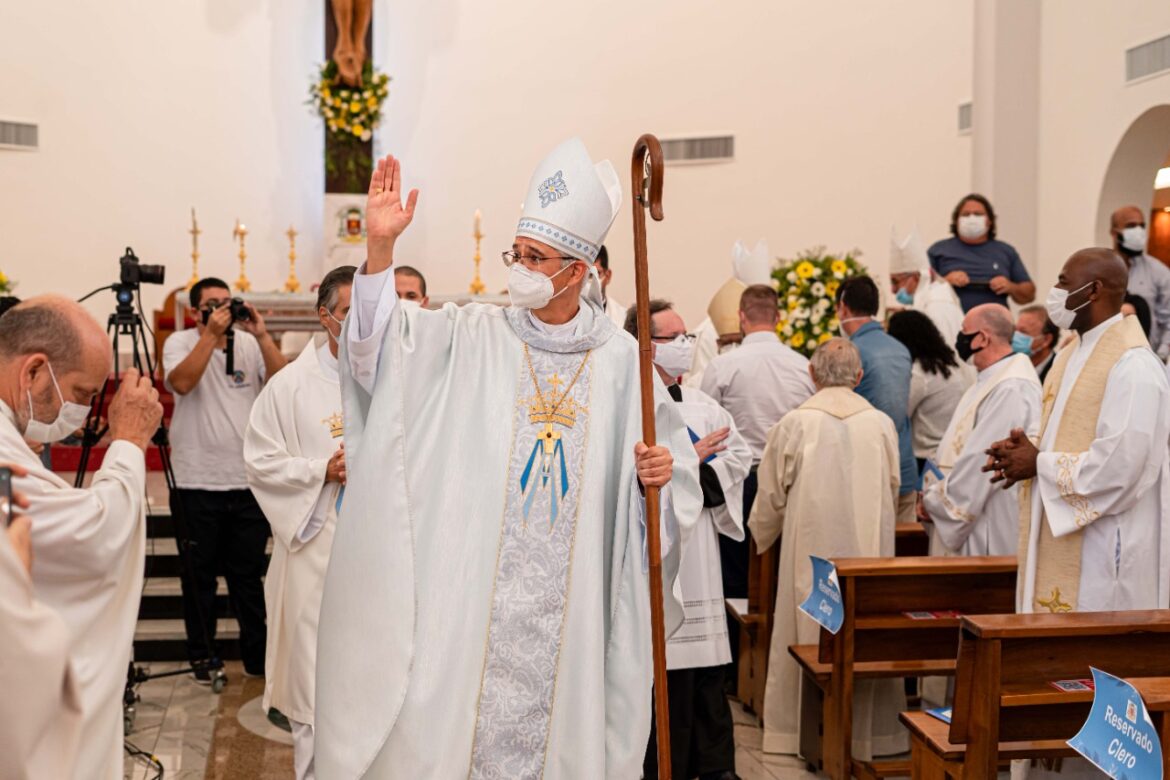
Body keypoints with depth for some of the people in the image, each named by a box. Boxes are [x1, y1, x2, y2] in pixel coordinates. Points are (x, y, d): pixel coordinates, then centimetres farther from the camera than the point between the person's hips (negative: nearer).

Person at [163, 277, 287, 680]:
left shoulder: (249, 343, 6)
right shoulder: (180, 342, 1)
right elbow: (181, 382, -19)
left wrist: (262, 335, -16)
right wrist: (210, 334, -21)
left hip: (249, 481, 2)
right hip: (197, 483, -2)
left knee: (248, 574, 10)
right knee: (200, 574, 7)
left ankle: (257, 655, 19)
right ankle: (201, 657, 19)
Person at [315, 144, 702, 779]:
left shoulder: (619, 358, 3)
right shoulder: (474, 336, 1)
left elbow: (667, 448, 11)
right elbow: (384, 340, -12)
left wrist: (664, 471, -12)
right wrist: (380, 247, -25)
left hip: (567, 598, 1)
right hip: (473, 589, -1)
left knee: (554, 708, 8)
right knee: (455, 712, 3)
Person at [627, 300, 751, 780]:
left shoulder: (701, 405, 14)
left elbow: (739, 454, 8)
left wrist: (698, 479, -8)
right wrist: (689, 460, -15)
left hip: (699, 557, 6)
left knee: (707, 661, 10)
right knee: (664, 669, -1)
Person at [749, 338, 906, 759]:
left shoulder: (794, 424, -8)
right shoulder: (882, 424, -2)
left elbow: (771, 495, 1)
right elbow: (892, 492, 12)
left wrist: (761, 535, 21)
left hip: (811, 553, -2)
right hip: (870, 549, 2)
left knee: (811, 635, 8)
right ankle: (869, 733, 19)